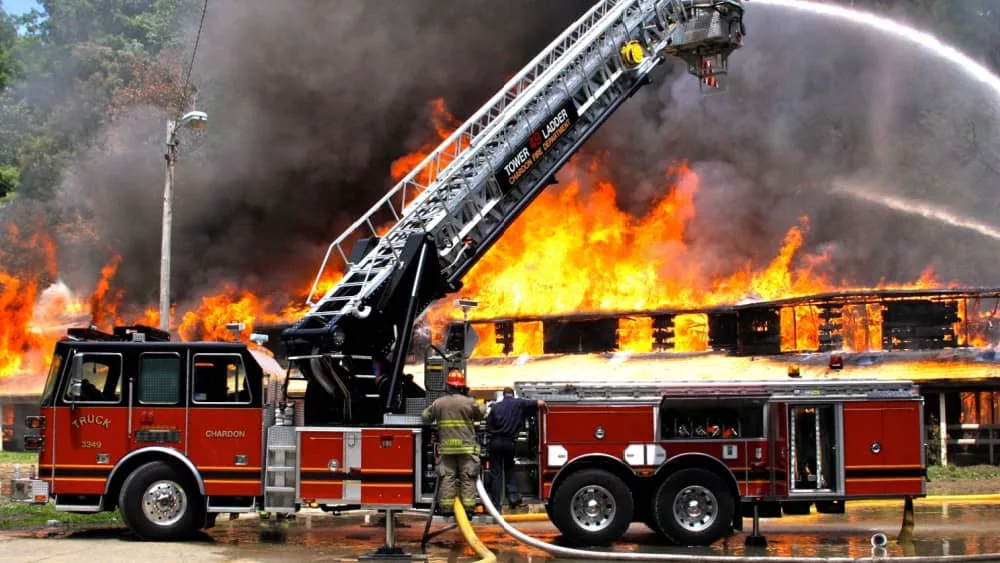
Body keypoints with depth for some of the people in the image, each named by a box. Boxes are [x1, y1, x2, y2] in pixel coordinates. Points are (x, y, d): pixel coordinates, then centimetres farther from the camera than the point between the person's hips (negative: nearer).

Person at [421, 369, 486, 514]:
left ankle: (446, 508, 3)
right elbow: (481, 414, 9)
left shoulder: (438, 403, 1)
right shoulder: (469, 402, -7)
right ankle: (468, 507, 0)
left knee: (447, 477, 5)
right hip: (466, 447, -2)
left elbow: (426, 417, 13)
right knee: (467, 478, 3)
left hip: (446, 448, 2)